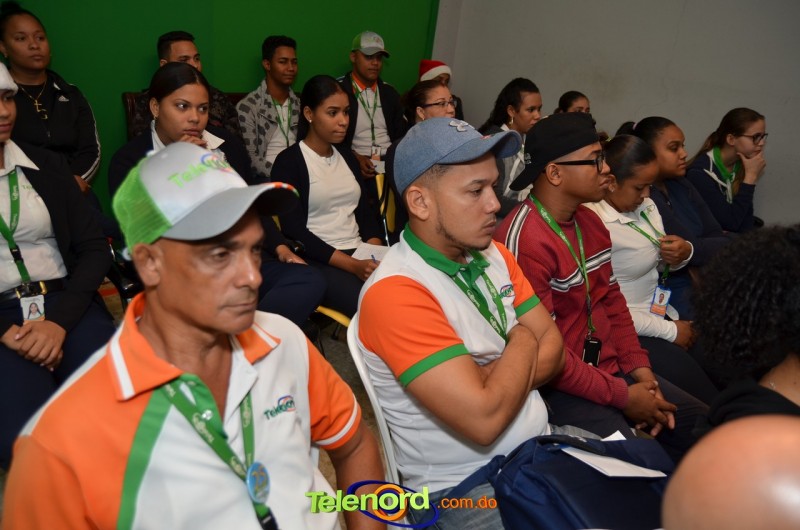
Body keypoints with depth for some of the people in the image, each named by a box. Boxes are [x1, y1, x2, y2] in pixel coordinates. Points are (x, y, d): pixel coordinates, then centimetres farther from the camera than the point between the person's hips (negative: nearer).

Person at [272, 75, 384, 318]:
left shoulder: (347, 157, 16)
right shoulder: (288, 162, -3)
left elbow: (365, 212, 14)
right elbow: (294, 231, -11)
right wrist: (353, 265, -19)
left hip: (359, 254, 6)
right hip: (316, 261, -5)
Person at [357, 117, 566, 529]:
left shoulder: (493, 254, 4)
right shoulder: (394, 293, -23)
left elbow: (551, 348, 1)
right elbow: (484, 419, -28)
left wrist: (487, 385, -19)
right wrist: (522, 341, -9)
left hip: (540, 449, 7)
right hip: (461, 489, -7)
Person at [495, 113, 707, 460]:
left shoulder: (590, 222, 7)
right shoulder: (523, 239, -23)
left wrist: (639, 369, 2)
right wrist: (622, 396, -15)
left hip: (610, 368, 9)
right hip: (561, 389, -9)